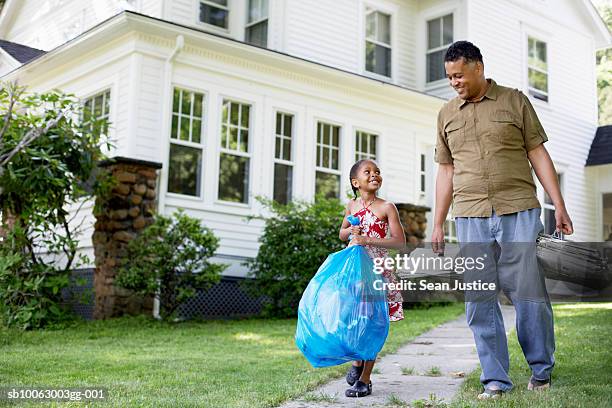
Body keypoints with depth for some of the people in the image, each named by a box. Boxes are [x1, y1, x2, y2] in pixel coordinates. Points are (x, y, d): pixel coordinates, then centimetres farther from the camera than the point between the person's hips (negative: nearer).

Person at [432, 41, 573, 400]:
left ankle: (542, 370, 17)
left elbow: (538, 154, 6)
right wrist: (438, 224, 14)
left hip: (518, 212, -2)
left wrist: (559, 205, -1)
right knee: (479, 302, 0)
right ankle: (495, 379, 8)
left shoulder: (514, 101, 7)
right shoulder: (447, 114, 15)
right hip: (470, 218, 3)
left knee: (528, 294, -1)